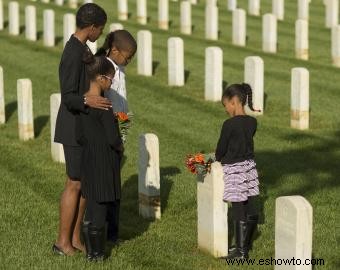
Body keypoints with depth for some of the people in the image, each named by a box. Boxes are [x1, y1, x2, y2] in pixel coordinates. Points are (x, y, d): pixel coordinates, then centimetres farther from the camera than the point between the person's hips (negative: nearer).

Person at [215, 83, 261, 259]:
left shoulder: (230, 124, -18)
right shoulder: (252, 122, 2)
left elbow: (221, 148, -9)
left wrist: (217, 158, 12)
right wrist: (223, 155, 13)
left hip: (234, 170, -7)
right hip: (249, 166, 7)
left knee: (239, 213, -1)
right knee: (250, 211, 12)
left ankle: (241, 251, 4)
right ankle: (245, 245, 25)